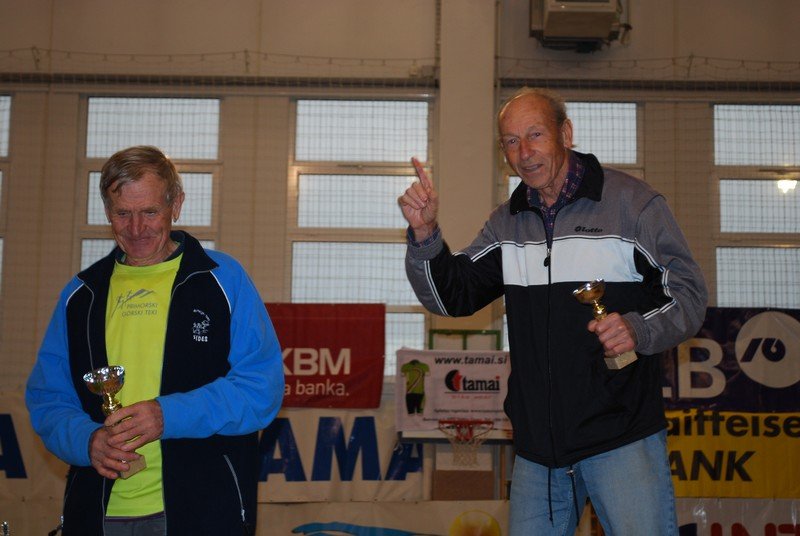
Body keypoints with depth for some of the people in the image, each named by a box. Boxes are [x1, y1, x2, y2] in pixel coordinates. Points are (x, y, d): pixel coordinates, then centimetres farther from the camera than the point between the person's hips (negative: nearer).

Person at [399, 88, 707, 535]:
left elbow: (689, 293, -3)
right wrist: (425, 234, -9)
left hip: (622, 434, -4)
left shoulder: (633, 202, -3)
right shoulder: (508, 222, 11)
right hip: (538, 445, 5)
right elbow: (451, 297, 8)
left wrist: (640, 329, -24)